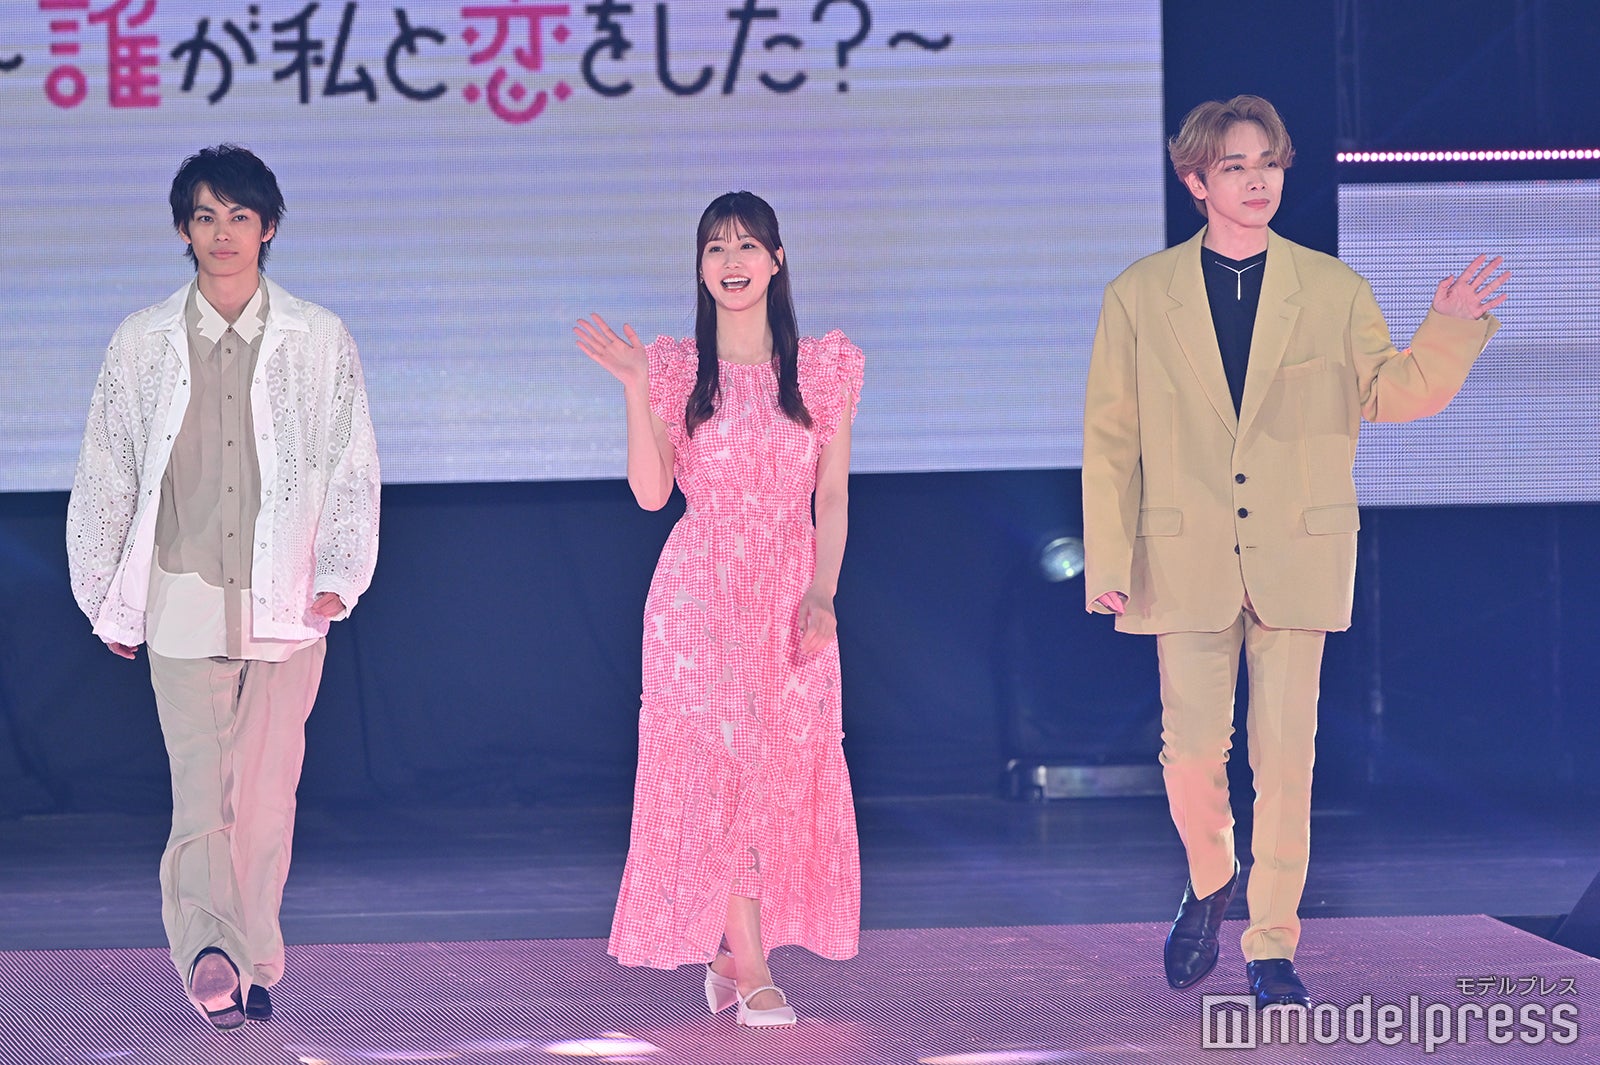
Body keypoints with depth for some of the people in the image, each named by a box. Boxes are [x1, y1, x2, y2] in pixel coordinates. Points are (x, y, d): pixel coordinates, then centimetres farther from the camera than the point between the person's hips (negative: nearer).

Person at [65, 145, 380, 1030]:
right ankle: (211, 953, -25)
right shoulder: (142, 344, 7)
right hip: (184, 597, -1)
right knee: (201, 789, -13)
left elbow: (352, 468, 7)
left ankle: (251, 965, 14)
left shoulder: (320, 342, 6)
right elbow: (105, 474, 12)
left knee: (267, 792, 4)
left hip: (286, 602, 1)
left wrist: (338, 576, -3)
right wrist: (105, 596, 12)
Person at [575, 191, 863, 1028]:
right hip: (701, 590, -2)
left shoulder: (826, 368, 7)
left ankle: (725, 952, 16)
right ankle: (751, 972, -10)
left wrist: (823, 591, -6)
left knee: (789, 770, 1)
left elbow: (832, 496, 6)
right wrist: (635, 392, -12)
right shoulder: (676, 369, 4)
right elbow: (651, 491, -3)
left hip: (790, 594, 2)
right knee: (720, 762, -11)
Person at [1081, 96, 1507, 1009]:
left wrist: (1451, 328, -13)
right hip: (1187, 561, 0)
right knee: (1193, 753, -4)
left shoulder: (1333, 290, 7)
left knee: (1286, 759, -2)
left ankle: (1273, 950, 7)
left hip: (1297, 558, 0)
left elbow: (1391, 395, 5)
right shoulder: (1141, 296, 5)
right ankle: (1211, 882, 27)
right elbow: (1111, 438, 5)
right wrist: (1108, 560, -1)